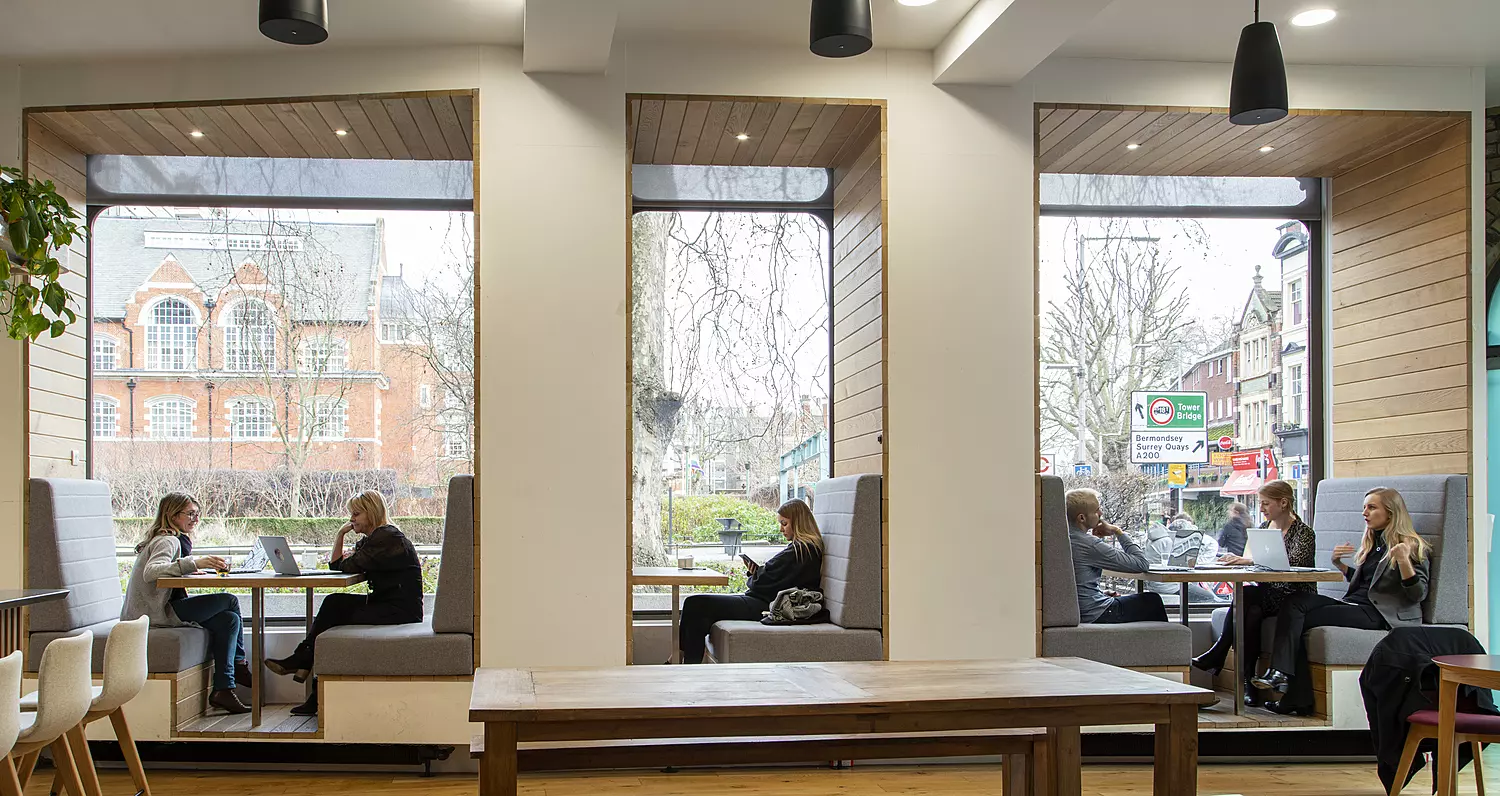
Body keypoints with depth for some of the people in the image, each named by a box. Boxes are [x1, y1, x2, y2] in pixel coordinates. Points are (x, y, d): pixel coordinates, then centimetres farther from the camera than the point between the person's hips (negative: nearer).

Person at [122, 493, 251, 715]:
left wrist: (208, 566, 7)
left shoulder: (174, 540, 22)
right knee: (229, 601, -12)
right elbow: (151, 572, -29)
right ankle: (239, 664, 3)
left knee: (228, 620, 0)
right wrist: (193, 563, -37)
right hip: (156, 613, -10)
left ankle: (223, 689, -3)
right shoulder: (168, 541, -10)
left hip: (159, 610, 10)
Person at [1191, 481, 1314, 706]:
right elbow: (1251, 559, 14)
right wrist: (1235, 560, -12)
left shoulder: (1303, 532, -5)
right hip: (1265, 596, 5)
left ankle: (1215, 658, -28)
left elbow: (1293, 563, -23)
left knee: (1245, 596, -32)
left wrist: (1246, 561, -30)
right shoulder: (1264, 527, 16)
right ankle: (1248, 683, -34)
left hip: (1293, 600, -5)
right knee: (1252, 613, -31)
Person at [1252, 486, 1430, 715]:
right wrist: (1339, 564, 16)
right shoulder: (1372, 542, 24)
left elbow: (1418, 595, -8)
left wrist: (1404, 562, -23)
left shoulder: (1412, 547, 0)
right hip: (1354, 604, 8)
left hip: (1381, 614, -8)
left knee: (1300, 618, -22)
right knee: (1296, 603, -20)